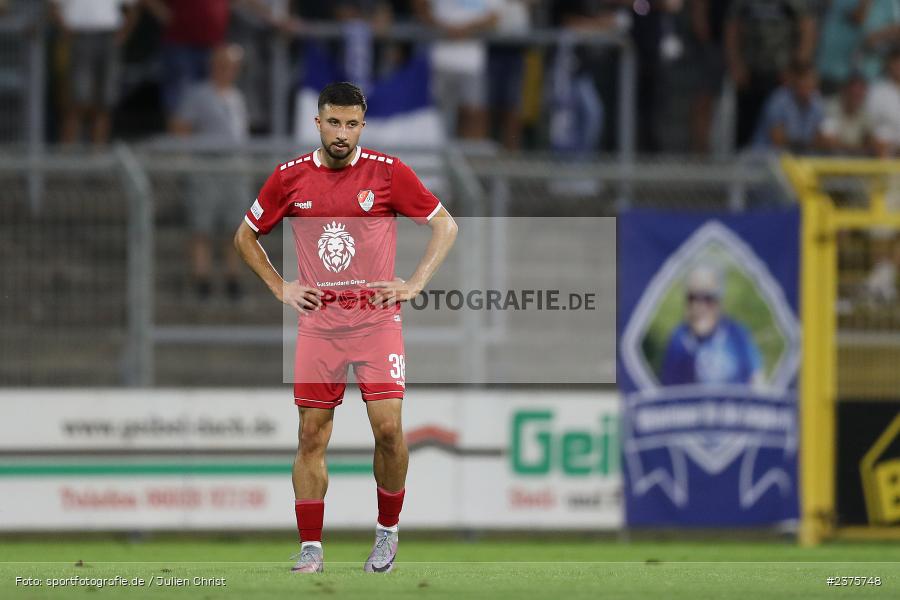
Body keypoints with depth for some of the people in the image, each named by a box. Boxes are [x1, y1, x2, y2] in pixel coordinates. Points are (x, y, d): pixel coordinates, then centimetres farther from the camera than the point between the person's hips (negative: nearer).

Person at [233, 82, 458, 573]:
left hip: (377, 318, -2)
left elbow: (445, 224, 6)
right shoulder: (290, 178, 3)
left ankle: (387, 531, 11)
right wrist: (280, 288, 7)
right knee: (311, 436, -1)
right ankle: (310, 548, 4)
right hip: (317, 324, 2)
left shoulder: (388, 173, -3)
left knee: (388, 428, -10)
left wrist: (415, 284, -2)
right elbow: (245, 236, 17)